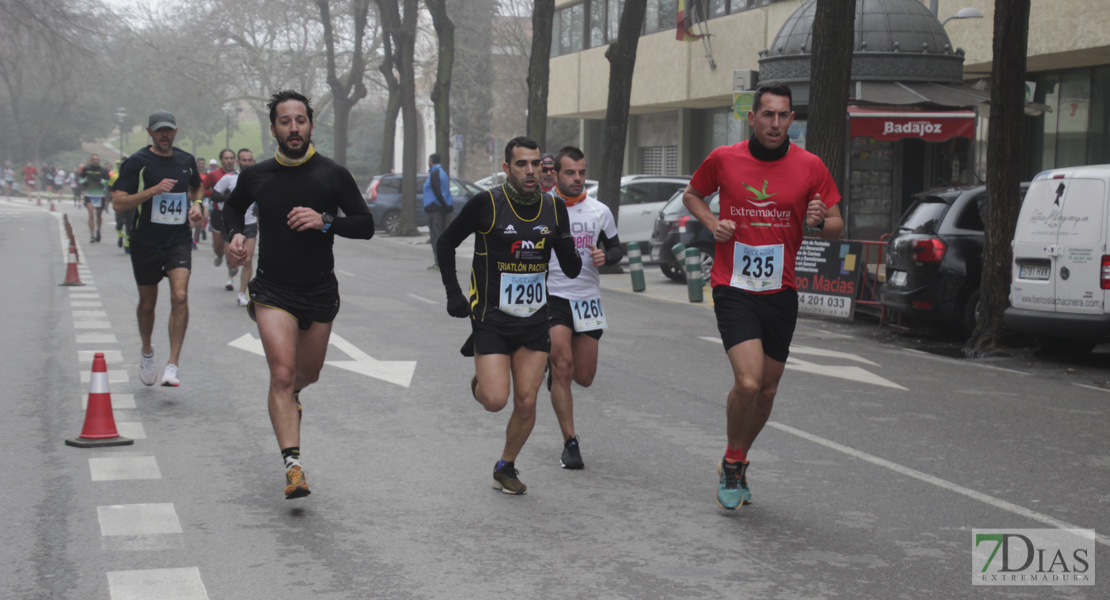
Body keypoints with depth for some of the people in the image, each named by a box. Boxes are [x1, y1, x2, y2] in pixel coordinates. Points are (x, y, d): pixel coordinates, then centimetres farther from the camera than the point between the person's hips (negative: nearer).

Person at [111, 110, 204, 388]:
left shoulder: (186, 161, 8)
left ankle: (172, 365, -16)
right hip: (146, 242, -1)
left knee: (180, 296, -18)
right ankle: (147, 353, 39)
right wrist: (153, 190, -23)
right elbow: (118, 203, -13)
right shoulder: (136, 162, -6)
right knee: (147, 303, 11)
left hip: (179, 240, 2)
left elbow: (196, 188, 28)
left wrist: (196, 204, 6)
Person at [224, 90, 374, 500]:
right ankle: (293, 466, -19)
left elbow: (366, 225, -2)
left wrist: (325, 221, -19)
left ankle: (291, 396, 56)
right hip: (273, 289, -1)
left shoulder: (333, 175, -4)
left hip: (320, 291, 1)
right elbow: (233, 207, 21)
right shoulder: (256, 176, 0)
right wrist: (235, 234, 0)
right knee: (282, 373, -17)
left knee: (308, 372, 18)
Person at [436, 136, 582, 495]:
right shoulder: (485, 204, -10)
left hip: (534, 321, 3)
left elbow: (572, 271, 6)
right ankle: (480, 383, 24)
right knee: (495, 401, -13)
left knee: (526, 402, 0)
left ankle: (506, 468, 22)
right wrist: (453, 294, -4)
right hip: (491, 319, -3)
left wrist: (566, 249, -16)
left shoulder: (554, 208, 2)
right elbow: (445, 244, 4)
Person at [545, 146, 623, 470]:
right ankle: (570, 444, -7)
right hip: (552, 297, -3)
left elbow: (617, 248, 14)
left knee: (584, 377, 6)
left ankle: (555, 372, 43)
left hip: (588, 300, 3)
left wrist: (606, 257, -9)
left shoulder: (600, 211, 3)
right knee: (563, 366, -15)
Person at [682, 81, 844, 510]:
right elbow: (691, 194, 16)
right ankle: (732, 463, 6)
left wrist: (820, 220, -19)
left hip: (781, 293, 3)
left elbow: (836, 228, 4)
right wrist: (713, 223, -4)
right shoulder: (723, 160, -3)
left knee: (766, 391, 11)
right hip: (733, 288, -3)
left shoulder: (810, 167, -1)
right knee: (748, 382, -19)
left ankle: (737, 466, 35)